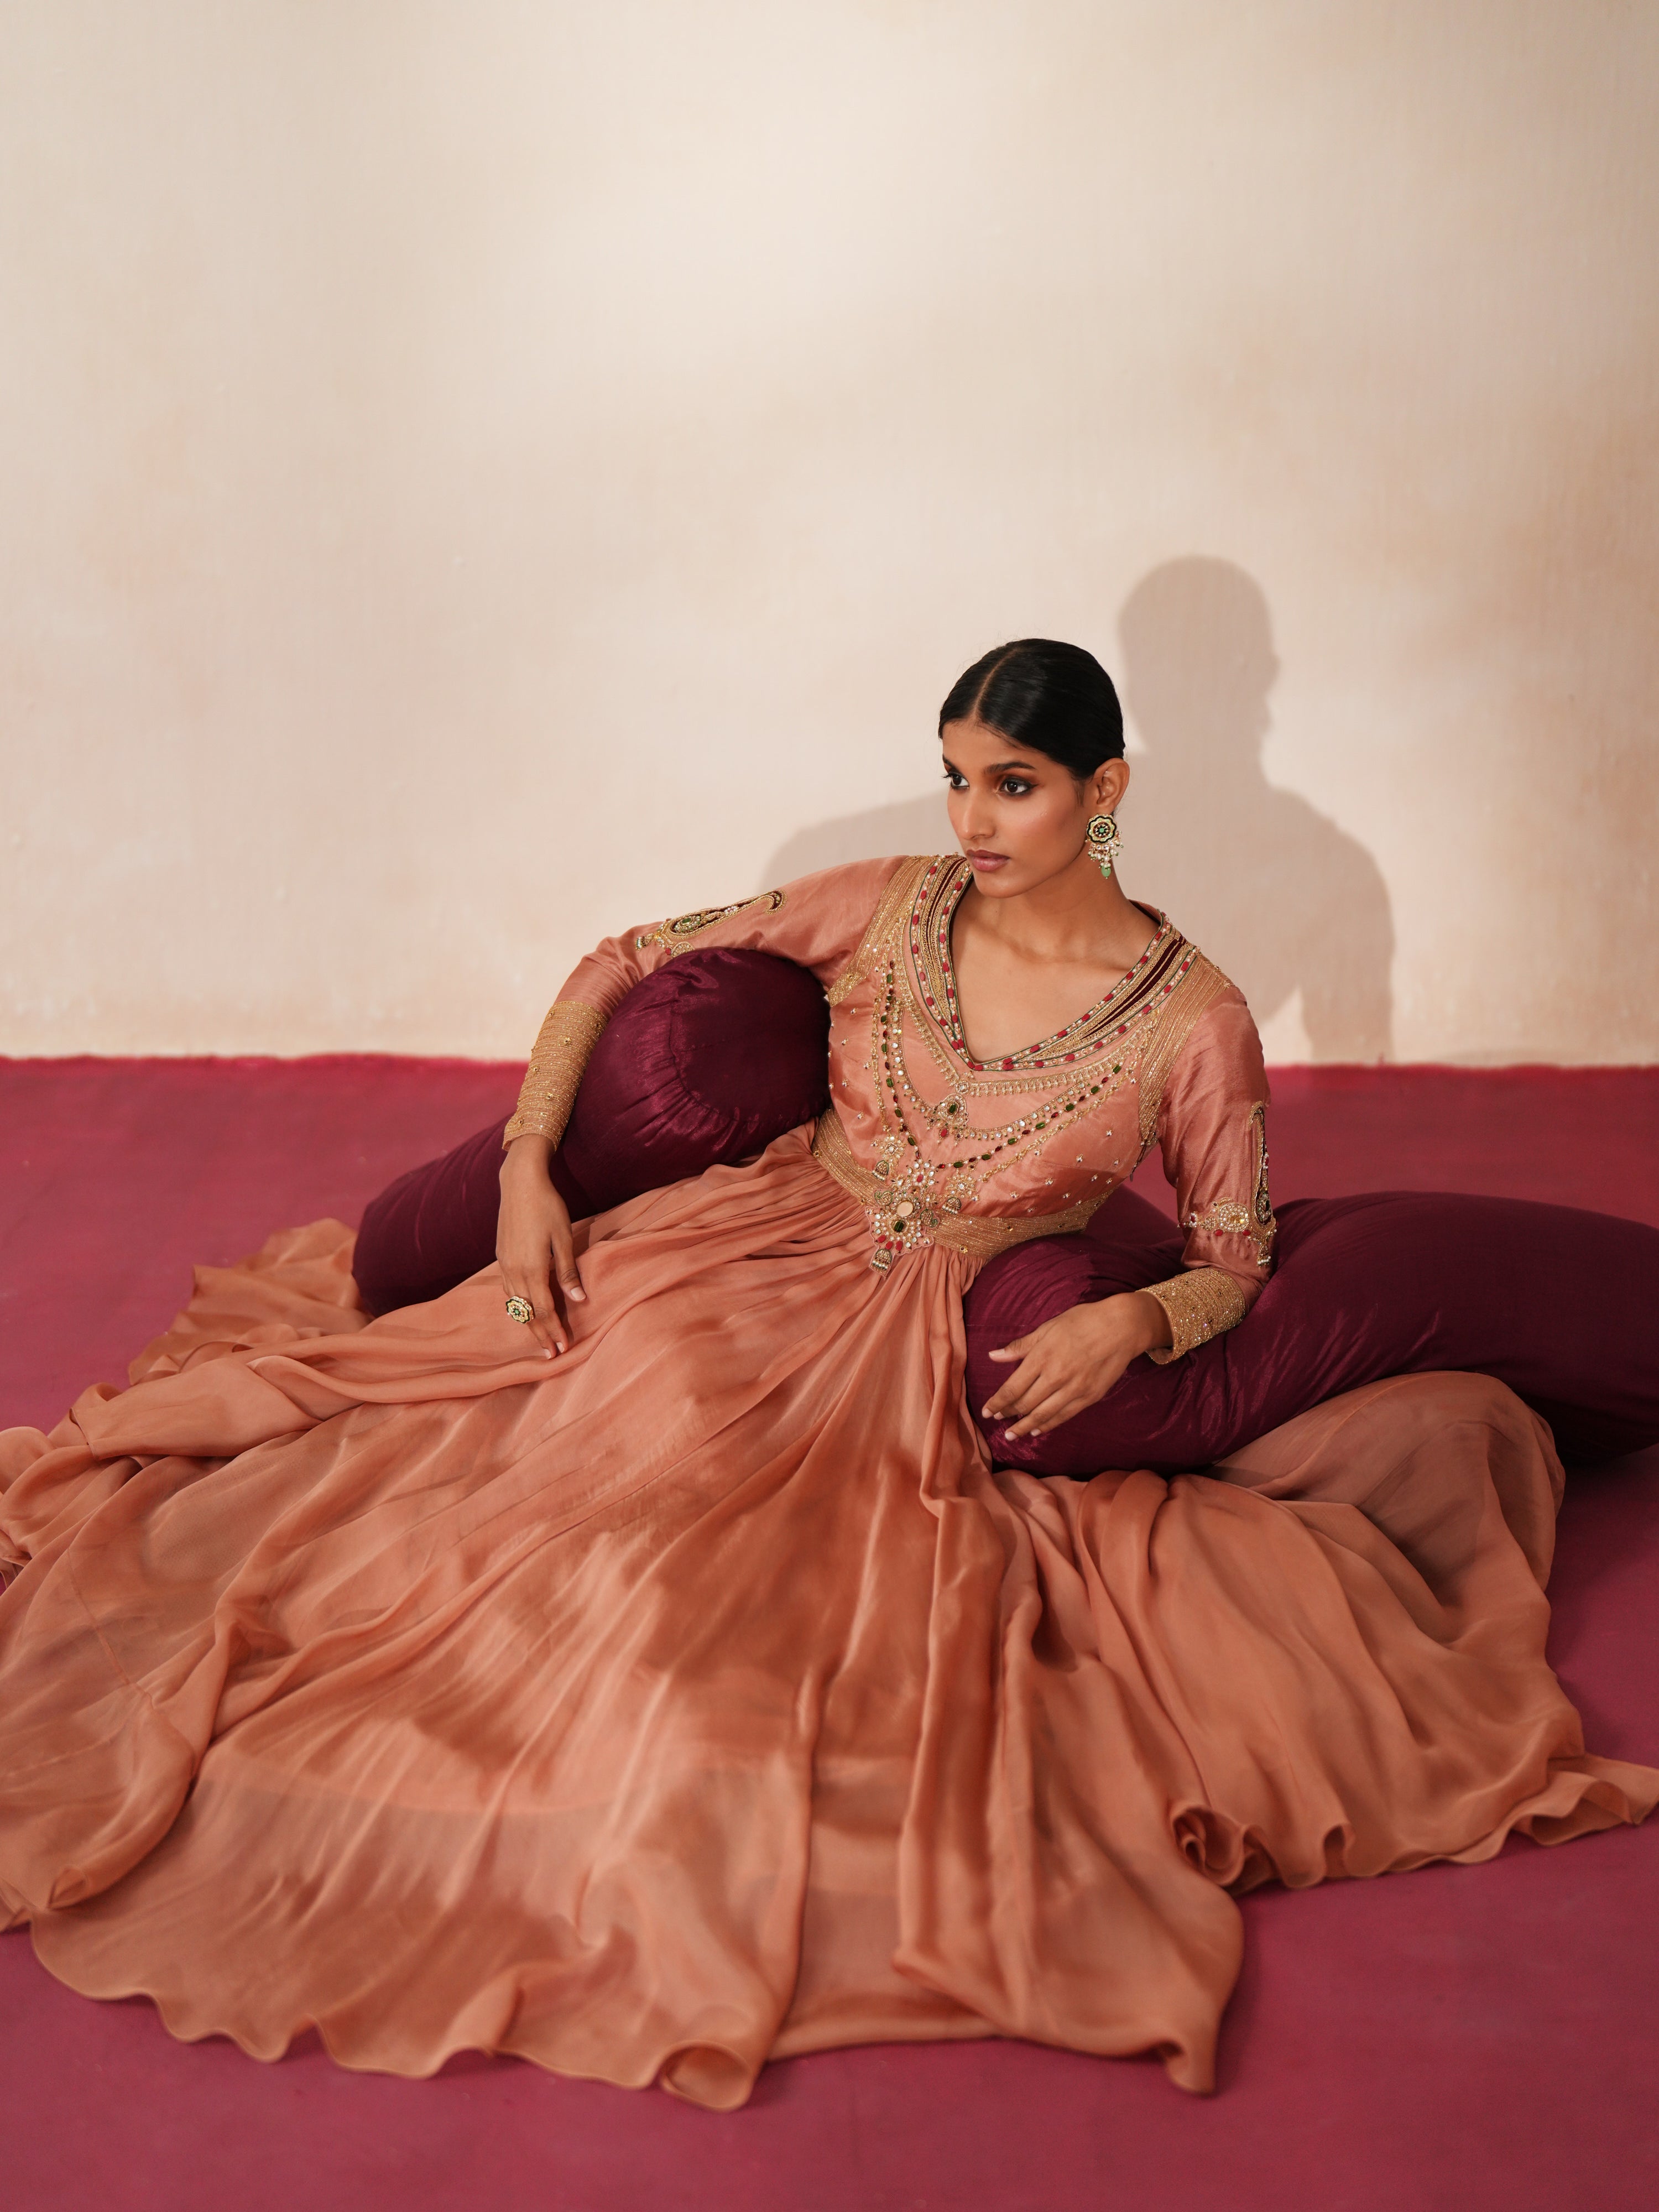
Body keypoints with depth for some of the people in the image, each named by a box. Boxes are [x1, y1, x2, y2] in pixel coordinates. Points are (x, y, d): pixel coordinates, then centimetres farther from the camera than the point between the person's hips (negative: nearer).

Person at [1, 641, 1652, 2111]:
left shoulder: (1194, 1022, -7)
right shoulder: (887, 907, 0)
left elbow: (1237, 1265, 3)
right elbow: (622, 966, 5)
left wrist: (1127, 1322, -19)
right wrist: (527, 1169, -6)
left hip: (939, 1371, -1)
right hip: (741, 1271, 2)